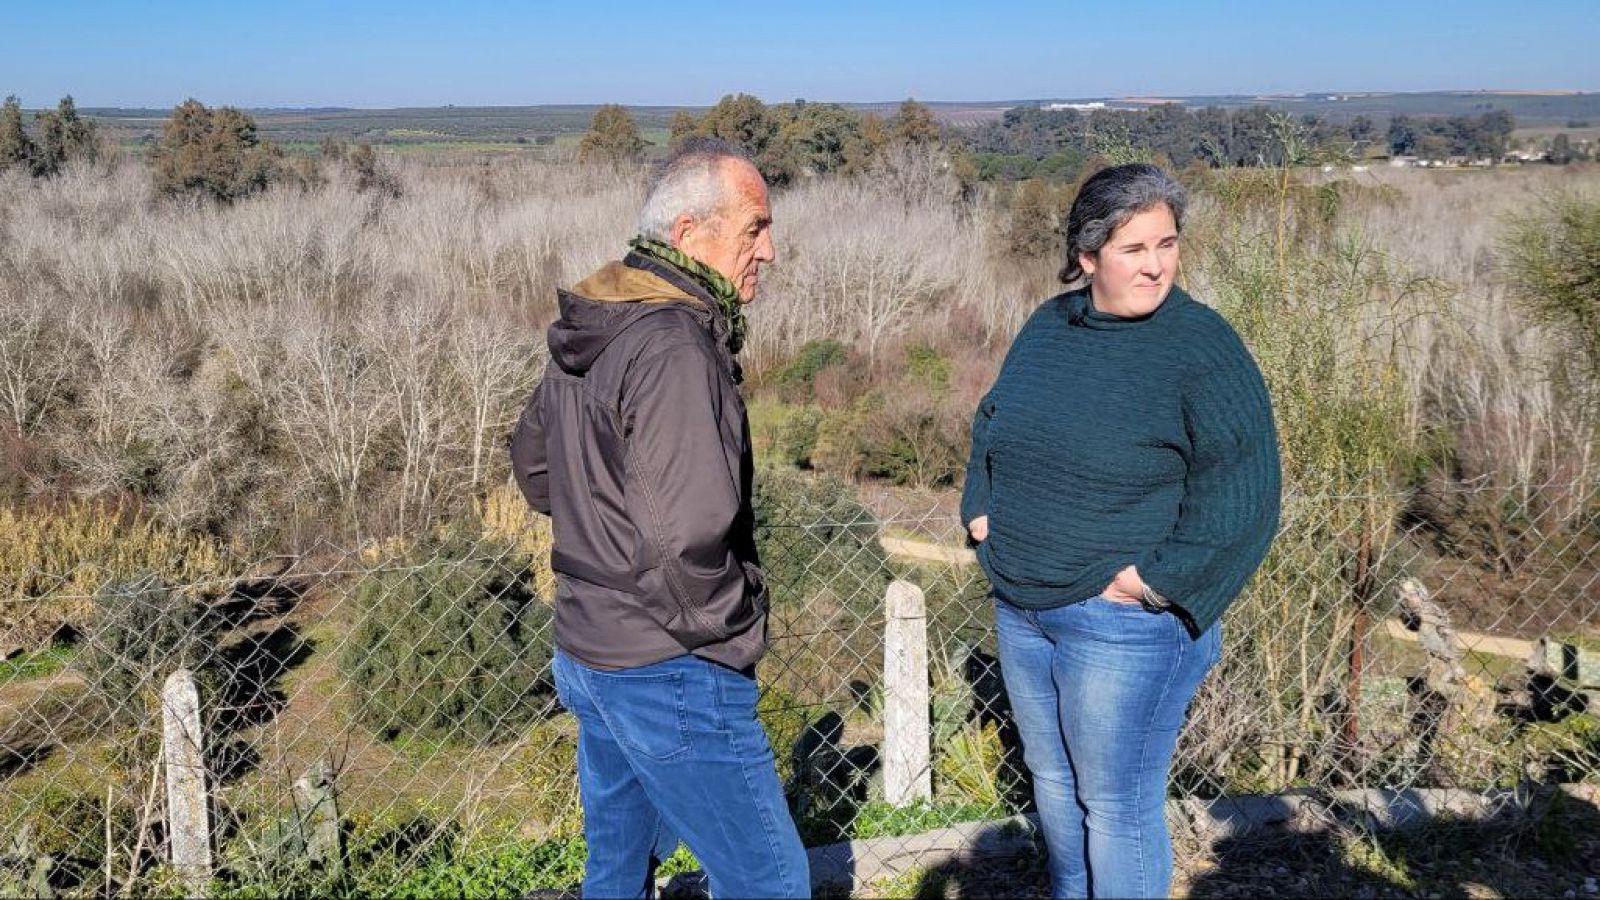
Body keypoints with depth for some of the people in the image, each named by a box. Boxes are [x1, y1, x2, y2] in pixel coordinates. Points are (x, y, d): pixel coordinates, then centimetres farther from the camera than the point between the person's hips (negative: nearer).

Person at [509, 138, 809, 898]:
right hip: (670, 674, -9)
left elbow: (530, 459, 22)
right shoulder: (675, 349, -23)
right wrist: (737, 629, -13)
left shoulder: (589, 330, 7)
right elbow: (686, 541, -29)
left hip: (586, 654, 10)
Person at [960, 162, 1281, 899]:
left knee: (1116, 804, 4)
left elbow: (1241, 494, -19)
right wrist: (984, 519, 8)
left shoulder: (1202, 348, -15)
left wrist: (1149, 583, -20)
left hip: (1124, 624, -6)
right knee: (1052, 781, 22)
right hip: (1021, 609, 7)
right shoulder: (1048, 327, 5)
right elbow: (991, 424, 20)